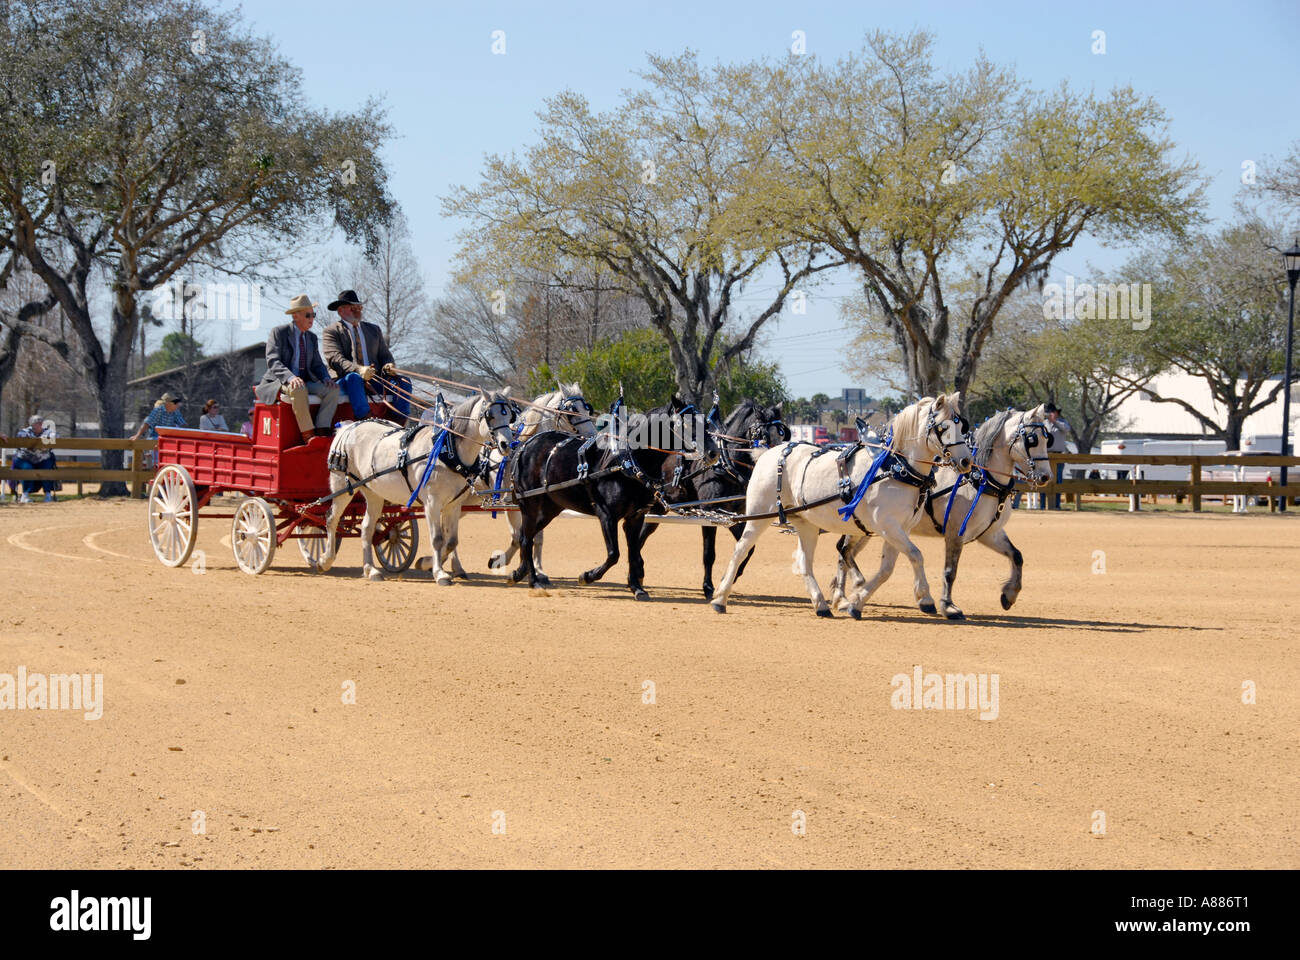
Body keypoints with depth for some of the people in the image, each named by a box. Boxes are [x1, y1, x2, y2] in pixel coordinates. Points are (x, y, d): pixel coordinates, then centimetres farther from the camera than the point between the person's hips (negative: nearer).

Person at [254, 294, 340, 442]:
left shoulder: (311, 337, 15)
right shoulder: (278, 333, -5)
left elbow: (317, 364, 16)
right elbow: (273, 362, -16)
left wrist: (326, 378, -8)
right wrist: (290, 378, -35)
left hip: (305, 382, 7)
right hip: (279, 383, -7)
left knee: (332, 389, -18)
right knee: (299, 390, -39)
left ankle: (322, 431, -25)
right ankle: (308, 435, -35)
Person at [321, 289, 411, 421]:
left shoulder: (374, 330, 25)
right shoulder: (331, 331, 6)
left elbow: (384, 355, 20)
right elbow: (335, 359, -9)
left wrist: (389, 366, -7)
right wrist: (358, 370, -27)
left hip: (374, 380, 5)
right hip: (344, 379, -5)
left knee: (403, 382, -16)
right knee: (353, 378, -39)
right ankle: (365, 420, -52)